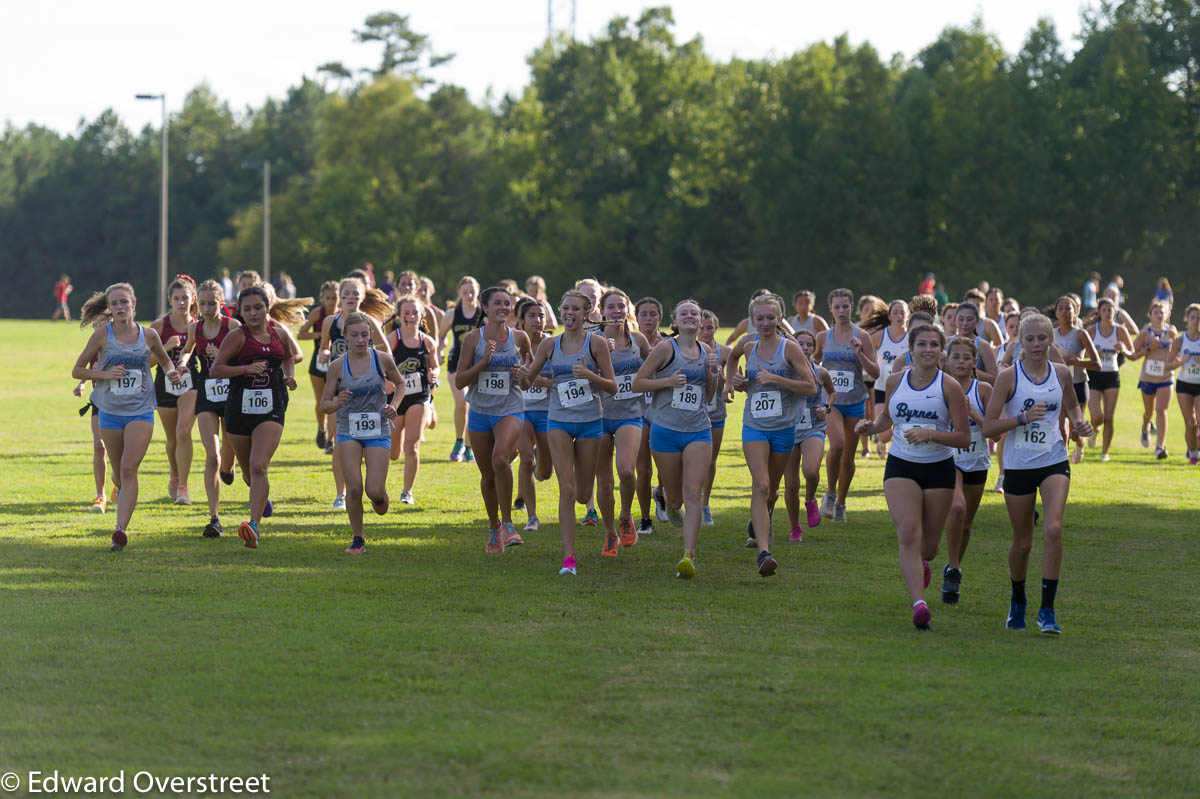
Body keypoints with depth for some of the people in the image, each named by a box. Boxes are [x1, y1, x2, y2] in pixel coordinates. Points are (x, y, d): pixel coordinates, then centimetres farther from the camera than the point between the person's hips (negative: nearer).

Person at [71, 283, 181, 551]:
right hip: (110, 412, 1)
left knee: (129, 469, -17)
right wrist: (105, 374, -14)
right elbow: (77, 370, 2)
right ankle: (122, 492, 48)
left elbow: (165, 360, 21)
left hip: (140, 411, -1)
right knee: (119, 474, 11)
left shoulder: (148, 335, 1)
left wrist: (171, 372, -2)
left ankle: (121, 529, -22)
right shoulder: (102, 335, -3)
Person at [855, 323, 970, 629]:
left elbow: (963, 437, -8)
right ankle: (919, 603, -25)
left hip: (939, 469, -1)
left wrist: (930, 434, -22)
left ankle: (920, 563, 47)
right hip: (901, 466, 1)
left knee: (928, 545, 9)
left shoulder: (949, 386, -7)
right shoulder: (895, 381, 2)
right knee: (908, 533, -19)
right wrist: (871, 426, 1)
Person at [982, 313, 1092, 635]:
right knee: (1022, 542, 9)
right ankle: (1017, 601, 36)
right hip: (1018, 465, -1)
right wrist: (1023, 418, -22)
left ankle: (1047, 609, -12)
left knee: (1053, 529, -19)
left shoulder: (1061, 373, 2)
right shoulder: (1009, 376, -7)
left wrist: (1079, 423, 2)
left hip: (1054, 463, 1)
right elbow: (988, 427, -9)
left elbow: (1072, 405, 23)